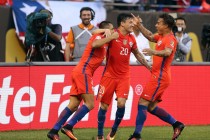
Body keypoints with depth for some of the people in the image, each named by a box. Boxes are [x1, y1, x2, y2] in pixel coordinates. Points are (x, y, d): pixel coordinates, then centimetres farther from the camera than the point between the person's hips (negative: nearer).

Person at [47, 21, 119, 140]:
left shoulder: (104, 42, 24)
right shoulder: (98, 37, -5)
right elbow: (94, 44, -26)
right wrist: (110, 37, -20)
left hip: (80, 72, 9)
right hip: (83, 72, -9)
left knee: (73, 105, 2)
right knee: (90, 104, -12)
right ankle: (68, 127, -17)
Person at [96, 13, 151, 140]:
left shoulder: (131, 39, 5)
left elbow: (137, 54, 20)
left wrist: (149, 66, 22)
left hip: (124, 76, 3)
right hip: (110, 75, -3)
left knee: (121, 103, -13)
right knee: (104, 105, 1)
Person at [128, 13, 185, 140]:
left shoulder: (170, 39, -15)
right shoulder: (162, 37, 14)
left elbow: (167, 52, -36)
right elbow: (150, 36, 33)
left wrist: (154, 52, -54)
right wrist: (139, 25, 24)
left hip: (160, 77, -10)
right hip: (157, 76, 10)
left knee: (143, 103, -11)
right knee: (151, 107, 12)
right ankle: (176, 124, 16)